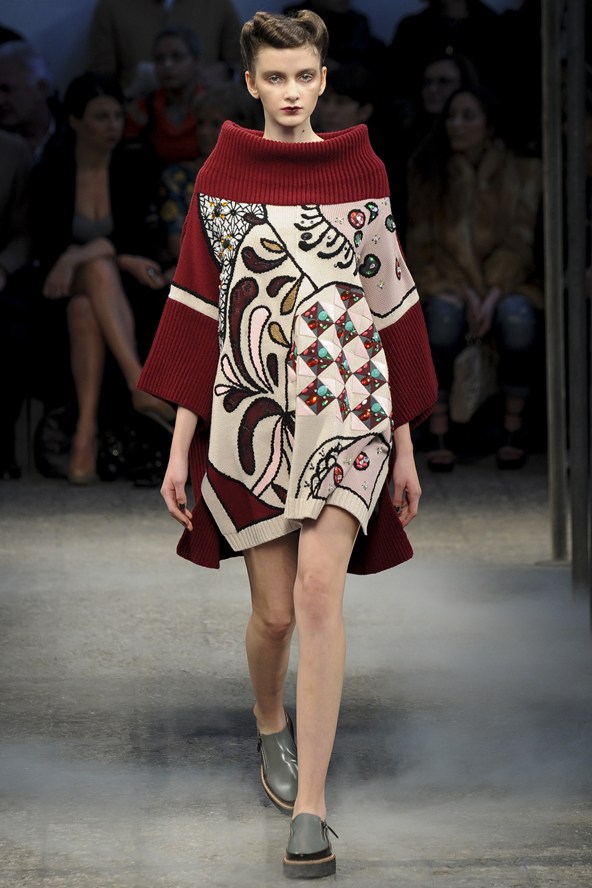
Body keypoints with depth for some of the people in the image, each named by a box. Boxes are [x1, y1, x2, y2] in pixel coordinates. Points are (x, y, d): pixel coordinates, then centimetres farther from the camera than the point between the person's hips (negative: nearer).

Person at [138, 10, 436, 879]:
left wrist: (405, 444, 7)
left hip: (345, 403, -1)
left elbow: (391, 308, 8)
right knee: (275, 610, 5)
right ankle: (272, 728, 38)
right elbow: (198, 312, 5)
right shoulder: (220, 178, 5)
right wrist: (181, 447, 1)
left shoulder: (362, 172, 5)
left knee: (319, 589, -17)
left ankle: (309, 808, -17)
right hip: (252, 409, 1)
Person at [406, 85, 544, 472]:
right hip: (446, 279, 0)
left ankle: (513, 424, -19)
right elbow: (423, 245, 1)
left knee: (517, 316, -34)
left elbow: (518, 244, -2)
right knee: (444, 312, -35)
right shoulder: (427, 169, 4)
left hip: (505, 280, 0)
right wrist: (466, 293, -13)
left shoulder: (523, 171, 4)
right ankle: (439, 426, -27)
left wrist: (492, 296, -18)